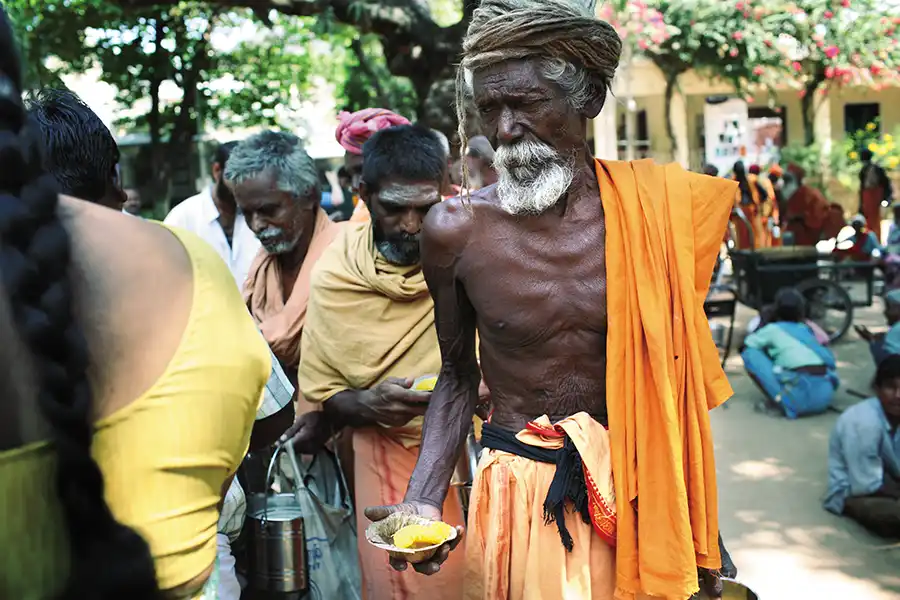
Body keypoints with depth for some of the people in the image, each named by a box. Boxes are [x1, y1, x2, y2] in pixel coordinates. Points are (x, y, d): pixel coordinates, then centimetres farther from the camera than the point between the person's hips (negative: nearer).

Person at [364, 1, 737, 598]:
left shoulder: (649, 208, -9)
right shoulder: (456, 229, -10)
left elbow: (674, 363, 0)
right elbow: (458, 375, 2)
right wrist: (423, 501, -11)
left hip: (637, 485, 1)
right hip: (519, 496, 0)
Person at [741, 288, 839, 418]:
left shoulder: (773, 329, 9)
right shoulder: (806, 329, 22)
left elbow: (745, 345, 19)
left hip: (802, 396, -6)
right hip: (826, 396, 6)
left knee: (750, 354, 3)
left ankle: (781, 400, -7)